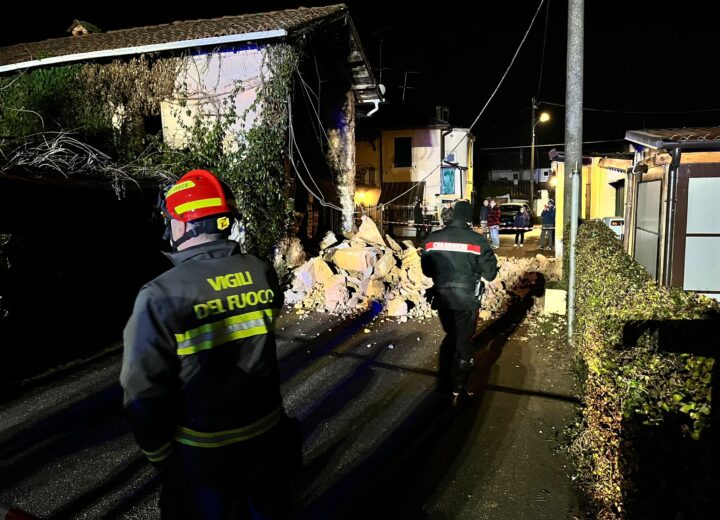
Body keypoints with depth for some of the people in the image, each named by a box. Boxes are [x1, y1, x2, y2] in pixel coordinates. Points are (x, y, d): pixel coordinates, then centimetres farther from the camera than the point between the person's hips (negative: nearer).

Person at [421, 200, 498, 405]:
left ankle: (444, 380, 32)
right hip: (466, 300, -4)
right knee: (463, 342, 10)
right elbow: (490, 273, -8)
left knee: (450, 336, 24)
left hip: (442, 298, 4)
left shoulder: (432, 238, -3)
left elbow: (427, 270, 6)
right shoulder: (477, 240, -13)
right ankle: (458, 389, 17)